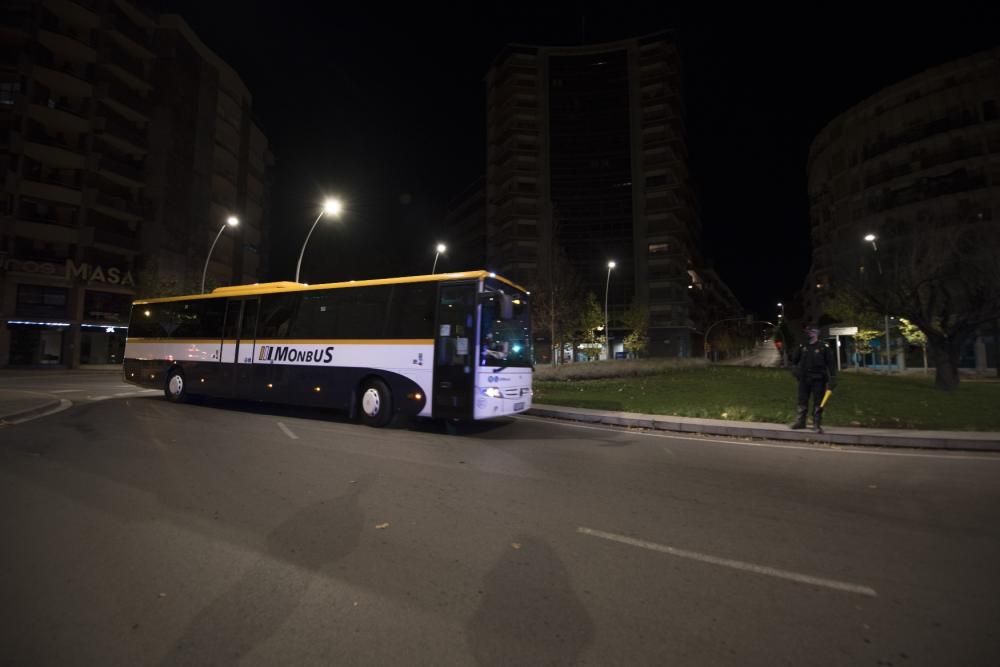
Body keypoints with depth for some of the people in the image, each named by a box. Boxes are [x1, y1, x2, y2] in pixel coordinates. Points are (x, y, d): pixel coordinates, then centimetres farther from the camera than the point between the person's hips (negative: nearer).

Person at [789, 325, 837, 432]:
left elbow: (831, 363, -5)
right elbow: (794, 359, 21)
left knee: (818, 403, 2)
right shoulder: (802, 347, 7)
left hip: (818, 379, -3)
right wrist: (794, 368, 6)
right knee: (802, 401, 8)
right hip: (804, 379, 3)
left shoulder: (824, 347, -3)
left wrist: (832, 378, -10)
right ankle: (800, 422, 17)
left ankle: (817, 424, 9)